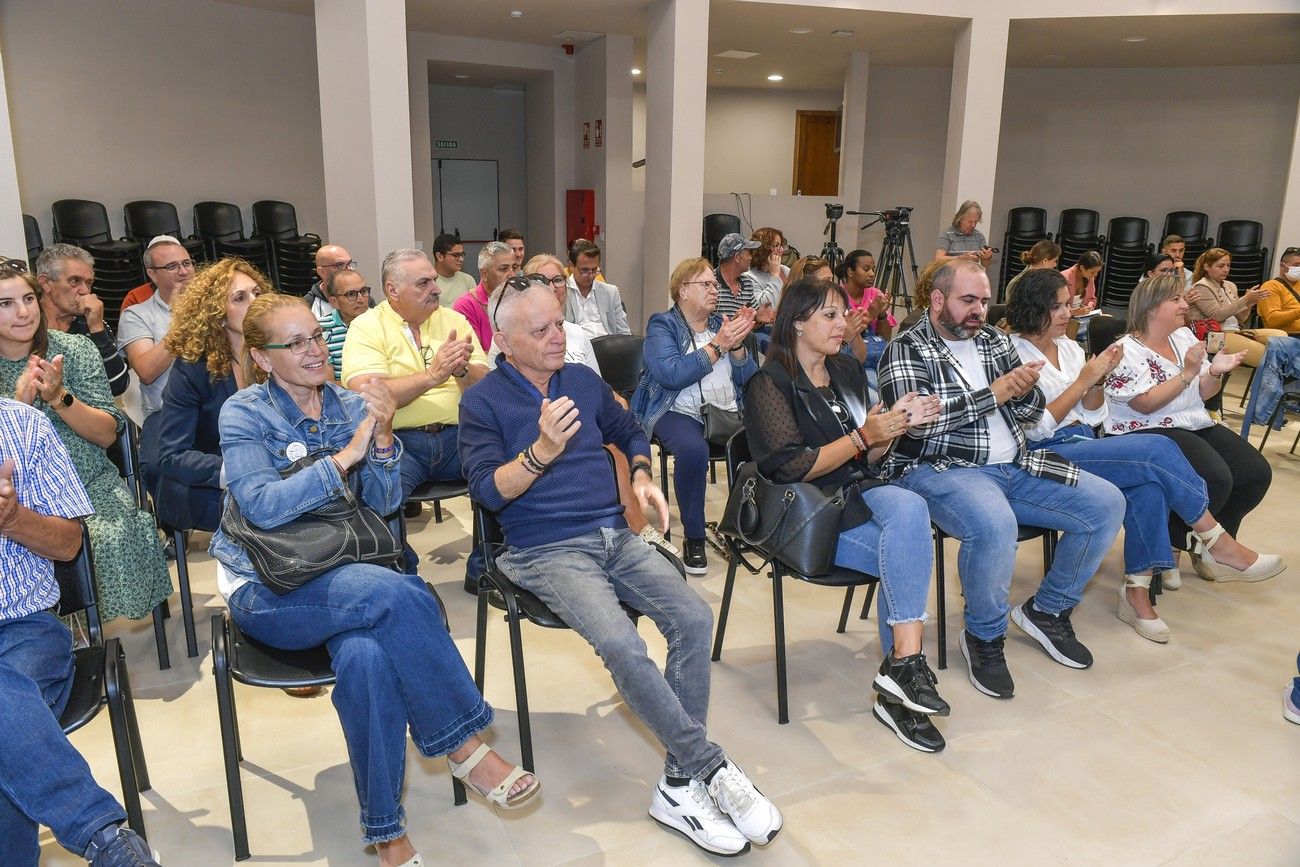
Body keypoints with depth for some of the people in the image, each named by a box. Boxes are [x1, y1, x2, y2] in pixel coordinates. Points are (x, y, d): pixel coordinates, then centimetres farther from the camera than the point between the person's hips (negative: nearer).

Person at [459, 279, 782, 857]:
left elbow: (630, 434, 30)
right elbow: (486, 491, -11)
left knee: (693, 620, -19)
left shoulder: (583, 380, 15)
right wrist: (542, 450, -26)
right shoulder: (483, 401, -1)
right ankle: (712, 766, -15)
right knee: (621, 645, -30)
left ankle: (679, 784, -11)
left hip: (616, 537, 5)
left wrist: (642, 476, 11)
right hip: (547, 551, -5)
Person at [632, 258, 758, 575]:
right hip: (678, 410, -4)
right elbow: (670, 374, -16)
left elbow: (748, 377, 11)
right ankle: (694, 538, -18)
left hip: (729, 411, 5)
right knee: (693, 448, -37)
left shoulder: (720, 323, 17)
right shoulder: (662, 325, 3)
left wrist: (737, 343, -7)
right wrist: (718, 345, -14)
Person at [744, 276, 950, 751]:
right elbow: (793, 468, -14)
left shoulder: (848, 373, 17)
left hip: (858, 496, 6)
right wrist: (863, 437, -19)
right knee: (912, 555, -27)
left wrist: (896, 423, -1)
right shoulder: (770, 383, -4)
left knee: (908, 506, -28)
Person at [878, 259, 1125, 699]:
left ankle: (1047, 611, 17)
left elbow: (1032, 412, 17)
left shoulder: (995, 339, 15)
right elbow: (916, 420, -21)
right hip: (939, 469, -7)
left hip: (1013, 465, 8)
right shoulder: (906, 350, -5)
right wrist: (994, 393, -16)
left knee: (1107, 504, -2)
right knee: (995, 525, -37)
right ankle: (984, 637, -9)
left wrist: (1024, 391, -9)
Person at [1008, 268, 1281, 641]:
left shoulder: (1069, 346, 14)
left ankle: (1137, 592, -15)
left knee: (1149, 487, -25)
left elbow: (1090, 416, 15)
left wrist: (1098, 380, -3)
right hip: (1047, 455, -7)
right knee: (1157, 450, -22)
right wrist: (1082, 381, -14)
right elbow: (1035, 429, -14)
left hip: (1083, 443, 7)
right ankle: (1220, 543, -6)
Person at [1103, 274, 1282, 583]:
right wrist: (1187, 373, -22)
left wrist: (1215, 372, -7)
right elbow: (1146, 404, -19)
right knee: (1215, 479, -29)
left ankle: (1212, 550, 10)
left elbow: (1201, 394, 14)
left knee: (1257, 472, -6)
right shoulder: (1127, 350, -11)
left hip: (1196, 426, 9)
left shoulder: (1185, 336, 12)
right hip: (1148, 433, -9)